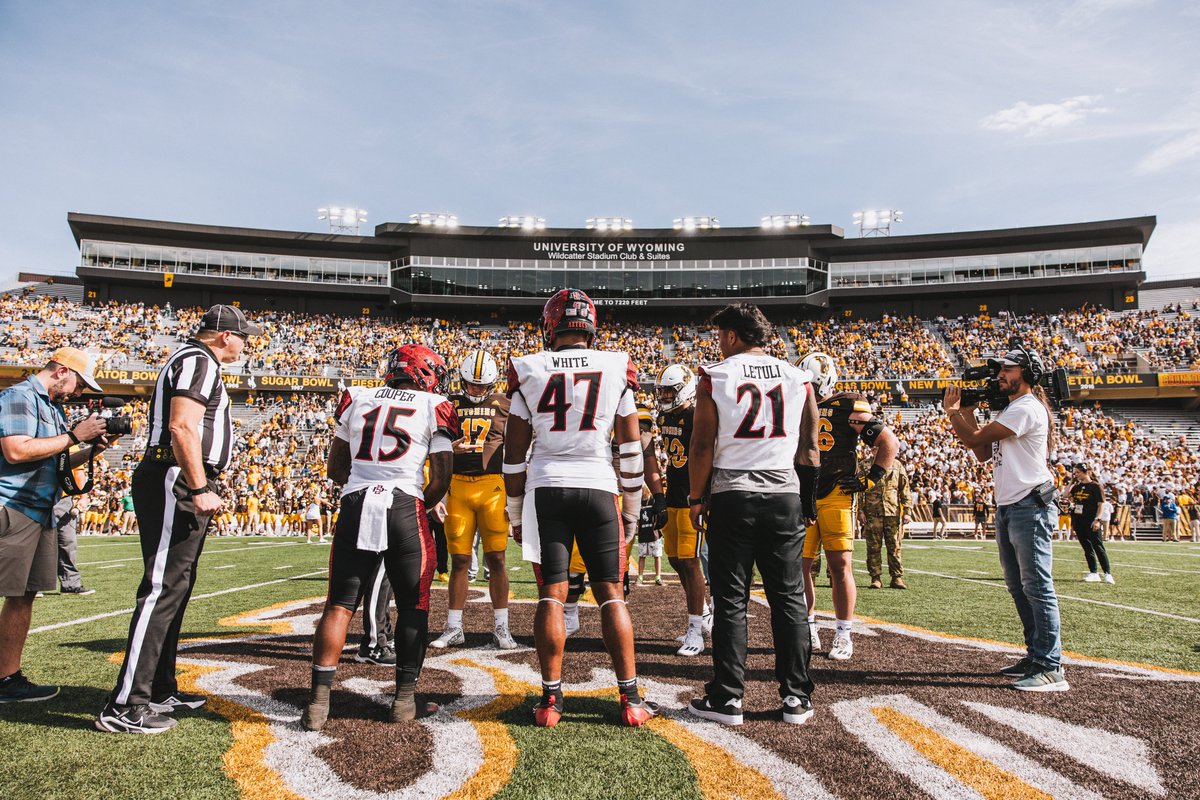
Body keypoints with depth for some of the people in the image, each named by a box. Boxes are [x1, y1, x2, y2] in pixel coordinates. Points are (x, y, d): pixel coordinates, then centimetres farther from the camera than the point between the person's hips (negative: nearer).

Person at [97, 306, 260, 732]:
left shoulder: (191, 361, 23)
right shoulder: (199, 361, -10)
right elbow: (182, 428, -22)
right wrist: (200, 489, -25)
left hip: (180, 487, 11)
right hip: (176, 482, -11)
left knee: (176, 588, 15)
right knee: (162, 589, -10)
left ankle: (160, 690, 25)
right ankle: (125, 707, -6)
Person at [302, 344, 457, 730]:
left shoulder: (357, 399, 14)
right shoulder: (435, 407, 5)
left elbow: (335, 469, 18)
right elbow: (441, 476, 1)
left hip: (355, 506, 3)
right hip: (404, 508, -3)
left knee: (339, 604, 10)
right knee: (412, 606, 10)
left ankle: (318, 701, 10)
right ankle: (405, 698, 15)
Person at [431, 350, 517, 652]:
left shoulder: (504, 405, 6)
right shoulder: (450, 404, 9)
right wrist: (450, 448, -11)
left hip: (492, 485, -1)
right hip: (458, 485, 2)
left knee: (496, 558, -1)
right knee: (459, 560, 5)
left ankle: (500, 627, 10)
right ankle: (454, 629, 15)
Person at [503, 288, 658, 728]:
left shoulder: (530, 371, 2)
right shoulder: (617, 368, 3)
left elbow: (514, 453, 3)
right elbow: (631, 448, 5)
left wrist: (516, 514, 12)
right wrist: (632, 509, 13)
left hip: (545, 489, 0)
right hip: (599, 489, 0)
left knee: (551, 595, 6)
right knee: (611, 595, 8)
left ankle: (550, 699, 11)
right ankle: (631, 698, 12)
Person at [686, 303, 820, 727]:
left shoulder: (715, 377, -2)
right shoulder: (797, 378, 7)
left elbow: (702, 445, -4)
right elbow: (808, 450, 9)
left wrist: (697, 498, 6)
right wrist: (808, 500, 17)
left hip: (732, 497, -3)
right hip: (785, 497, 3)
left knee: (731, 601, 4)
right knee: (789, 599, 10)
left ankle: (727, 699, 10)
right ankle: (797, 698, 16)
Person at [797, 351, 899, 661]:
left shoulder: (847, 407, -3)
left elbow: (889, 442, -3)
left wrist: (870, 480, -5)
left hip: (835, 496, -5)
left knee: (840, 566, -3)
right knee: (800, 565, 5)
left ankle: (843, 636, 9)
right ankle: (808, 632, 19)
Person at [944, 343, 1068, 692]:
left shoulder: (1027, 408, -12)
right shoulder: (1010, 410, 20)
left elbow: (974, 440, -15)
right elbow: (983, 453, 17)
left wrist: (952, 411, -1)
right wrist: (968, 413, 13)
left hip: (1030, 507, -11)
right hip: (1007, 508, 11)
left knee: (1037, 587, -10)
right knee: (1019, 588, 14)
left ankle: (1051, 668, -7)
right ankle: (1036, 656, 22)